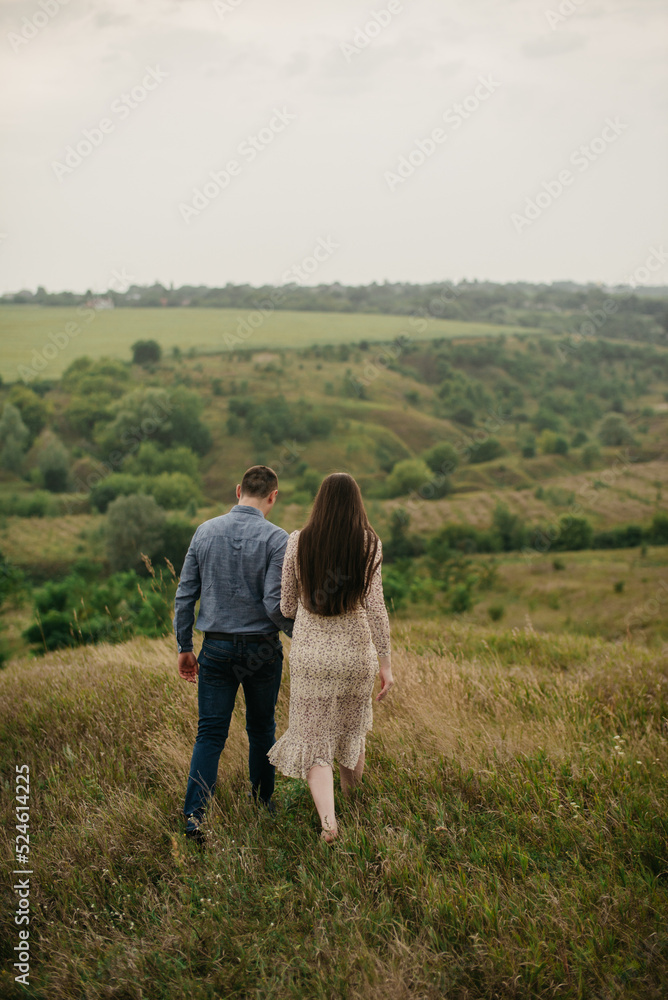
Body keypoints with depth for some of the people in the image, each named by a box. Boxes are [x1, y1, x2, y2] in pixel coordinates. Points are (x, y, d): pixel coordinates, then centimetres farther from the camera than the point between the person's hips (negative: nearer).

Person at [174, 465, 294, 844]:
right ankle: (263, 805, 29)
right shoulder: (276, 538, -11)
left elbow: (185, 595, 4)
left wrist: (185, 647, 12)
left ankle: (195, 813, -5)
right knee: (261, 730, 16)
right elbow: (275, 605, -16)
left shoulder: (205, 532, 1)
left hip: (216, 648, 2)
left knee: (211, 733, 5)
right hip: (262, 648, -2)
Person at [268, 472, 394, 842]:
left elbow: (287, 607, 0)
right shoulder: (369, 543, -8)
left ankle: (328, 818, -11)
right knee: (351, 729, 23)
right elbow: (375, 607, -9)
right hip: (355, 651, 1)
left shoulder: (298, 542, -5)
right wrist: (386, 662, -2)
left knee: (314, 740, 7)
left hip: (310, 652, -1)